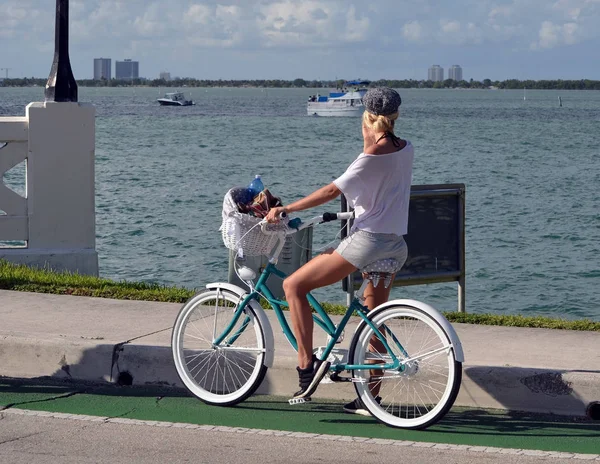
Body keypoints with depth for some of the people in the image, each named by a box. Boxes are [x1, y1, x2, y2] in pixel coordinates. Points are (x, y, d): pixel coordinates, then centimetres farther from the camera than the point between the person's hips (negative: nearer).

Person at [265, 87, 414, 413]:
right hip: (396, 244, 9)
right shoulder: (406, 150, 8)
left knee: (293, 285, -4)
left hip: (368, 240, -9)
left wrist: (286, 209, -17)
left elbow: (332, 191, -19)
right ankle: (371, 397, 21)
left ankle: (306, 363, -10)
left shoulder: (373, 156, -15)